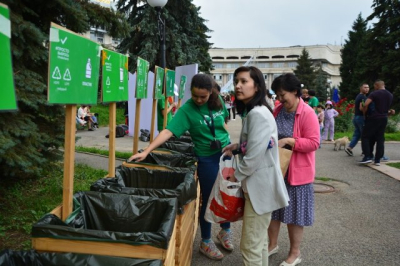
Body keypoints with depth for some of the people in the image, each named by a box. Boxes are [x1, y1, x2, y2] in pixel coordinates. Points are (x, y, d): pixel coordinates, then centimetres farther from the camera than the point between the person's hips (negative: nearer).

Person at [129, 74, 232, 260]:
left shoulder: (218, 102, -5)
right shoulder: (187, 110, -18)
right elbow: (168, 131, -26)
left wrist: (229, 142, 11)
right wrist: (146, 151, -33)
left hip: (227, 153, 5)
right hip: (208, 159, -4)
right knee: (208, 200, 6)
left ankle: (225, 230, 40)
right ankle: (206, 242, 25)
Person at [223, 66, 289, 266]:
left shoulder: (258, 114, -22)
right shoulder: (251, 112, 10)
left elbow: (254, 156, -23)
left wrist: (236, 176, -9)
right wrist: (237, 146, 7)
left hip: (260, 185, -10)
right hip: (259, 184, 10)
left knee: (250, 245, 0)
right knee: (259, 239, 21)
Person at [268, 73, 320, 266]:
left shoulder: (307, 113, -16)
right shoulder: (278, 110, 5)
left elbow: (313, 143, -20)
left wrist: (288, 141, -25)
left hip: (297, 171, -6)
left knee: (294, 214, 7)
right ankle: (272, 244, 36)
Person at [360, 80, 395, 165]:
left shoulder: (374, 93, -11)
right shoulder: (390, 95, 10)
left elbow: (366, 104, -21)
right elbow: (386, 107, 16)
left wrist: (364, 113, -6)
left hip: (373, 118, -6)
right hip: (384, 119, 6)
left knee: (366, 137, 1)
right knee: (380, 139, 8)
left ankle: (368, 156, -8)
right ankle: (378, 159, 6)